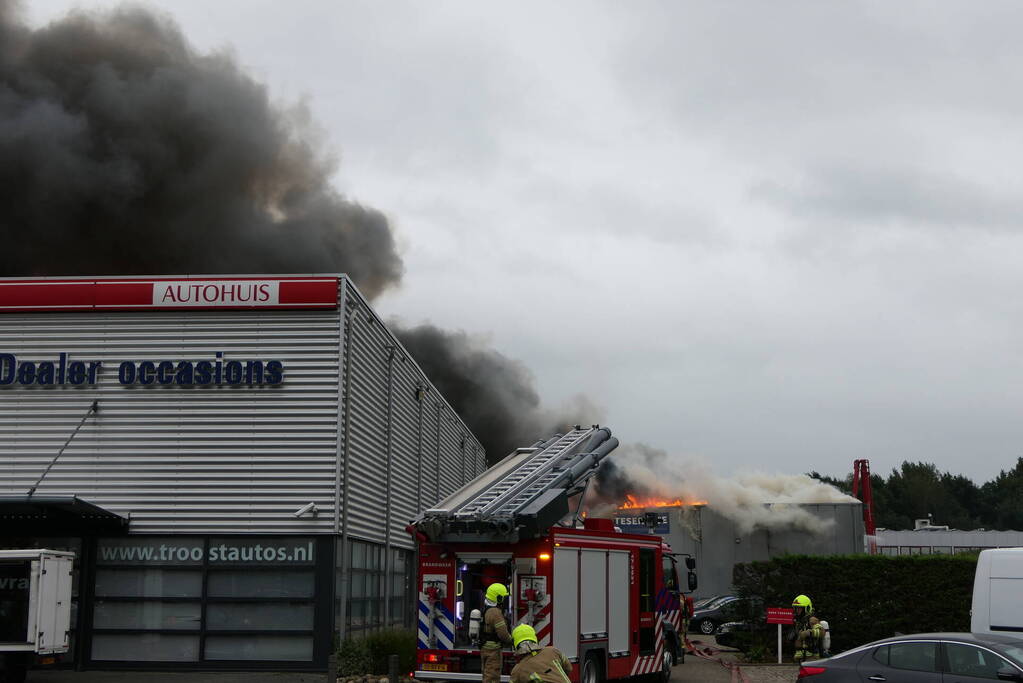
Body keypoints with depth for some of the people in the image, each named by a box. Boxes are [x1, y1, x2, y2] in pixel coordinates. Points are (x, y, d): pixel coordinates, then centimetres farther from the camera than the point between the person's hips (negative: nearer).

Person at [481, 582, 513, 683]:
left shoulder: (486, 610, 11)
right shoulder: (495, 612, -21)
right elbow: (502, 633, -23)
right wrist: (510, 640, -2)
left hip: (484, 648, 10)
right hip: (492, 650, -10)